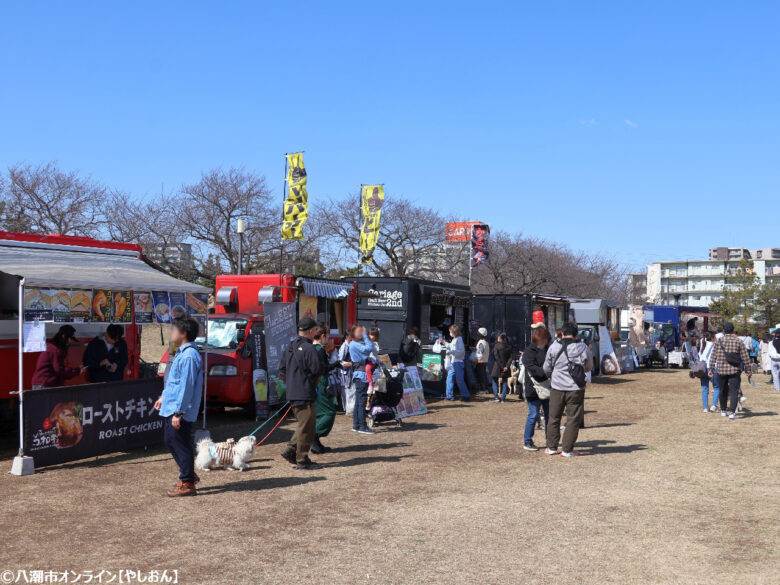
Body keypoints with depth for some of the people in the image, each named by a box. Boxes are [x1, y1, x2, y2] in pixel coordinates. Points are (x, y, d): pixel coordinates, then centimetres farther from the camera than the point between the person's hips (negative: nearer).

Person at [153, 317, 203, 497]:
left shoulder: (188, 356, -21)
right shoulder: (182, 353, 12)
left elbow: (187, 386, -24)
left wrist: (178, 412, -24)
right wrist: (164, 397, 28)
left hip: (181, 411, -11)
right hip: (172, 407, 11)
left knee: (181, 445, -2)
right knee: (169, 440, 20)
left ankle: (187, 484, 9)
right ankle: (188, 474, 31)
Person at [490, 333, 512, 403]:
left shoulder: (496, 346, -7)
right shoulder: (509, 347, 5)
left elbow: (496, 357, -13)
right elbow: (510, 358, -2)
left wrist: (501, 367, -11)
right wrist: (507, 366, -8)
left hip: (497, 367, -4)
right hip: (506, 368, 4)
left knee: (495, 381, 6)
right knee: (505, 382, 8)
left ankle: (496, 396, -5)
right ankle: (503, 398, 5)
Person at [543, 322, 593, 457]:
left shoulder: (554, 347, -2)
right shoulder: (583, 347, -4)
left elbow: (546, 368, 7)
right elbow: (589, 367, 10)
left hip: (557, 387, 2)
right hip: (575, 389, -1)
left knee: (554, 417, 14)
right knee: (573, 419, 5)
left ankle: (552, 447, 19)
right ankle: (567, 450, 5)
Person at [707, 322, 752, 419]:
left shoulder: (719, 341, 1)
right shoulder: (739, 341, -1)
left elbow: (713, 356, -2)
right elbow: (745, 357, -1)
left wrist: (711, 369, 2)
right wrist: (748, 370, 5)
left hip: (721, 370, 2)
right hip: (734, 371, -2)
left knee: (723, 391, 16)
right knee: (734, 391, -2)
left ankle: (723, 410, 29)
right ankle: (732, 412, -16)